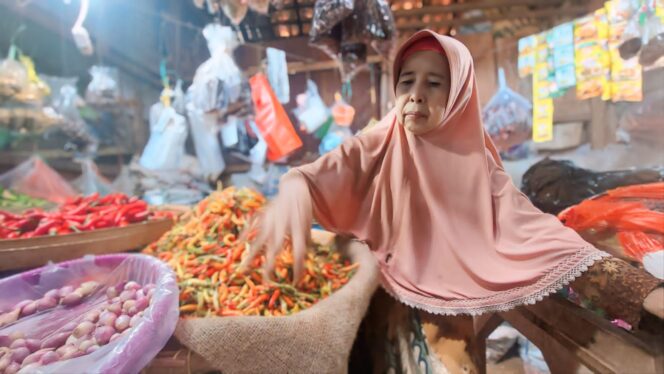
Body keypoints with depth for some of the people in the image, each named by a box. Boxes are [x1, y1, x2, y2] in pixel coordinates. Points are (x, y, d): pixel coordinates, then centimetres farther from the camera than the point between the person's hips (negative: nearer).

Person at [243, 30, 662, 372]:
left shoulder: (477, 162, -5)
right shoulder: (375, 150, -8)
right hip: (387, 300, 0)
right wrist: (293, 190, -49)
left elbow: (536, 233, -13)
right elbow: (317, 174, -23)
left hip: (464, 301, 1)